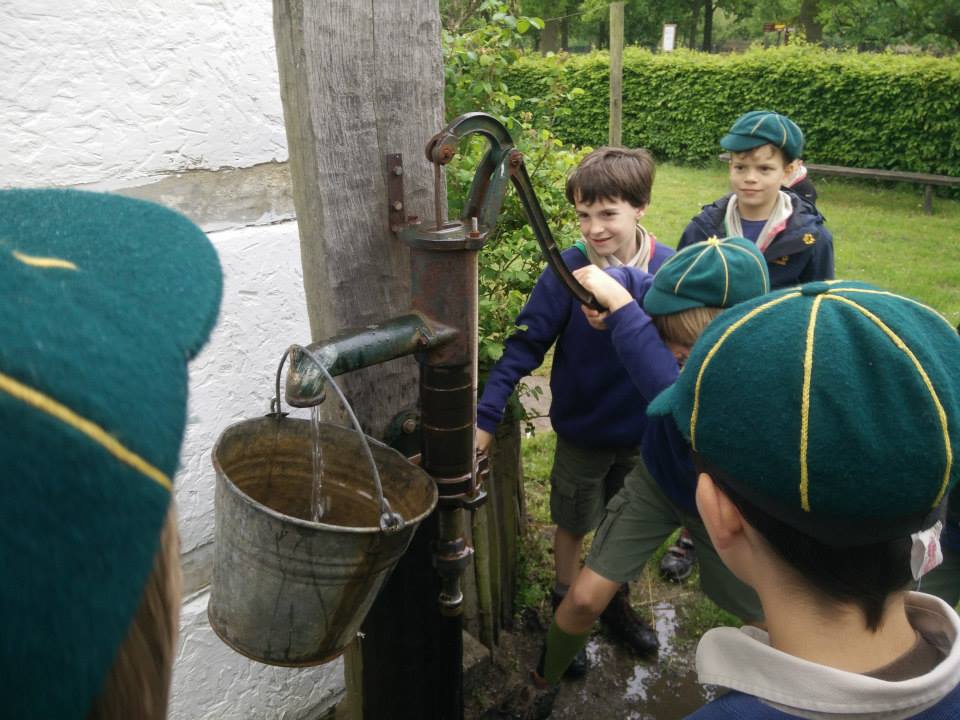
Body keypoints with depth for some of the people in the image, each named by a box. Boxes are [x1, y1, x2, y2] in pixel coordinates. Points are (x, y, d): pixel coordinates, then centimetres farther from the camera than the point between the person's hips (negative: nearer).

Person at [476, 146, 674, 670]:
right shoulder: (568, 270, -20)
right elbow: (525, 346, -18)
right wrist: (486, 416, -23)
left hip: (646, 431, 2)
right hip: (582, 432, -2)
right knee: (573, 527, 17)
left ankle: (615, 604, 47)